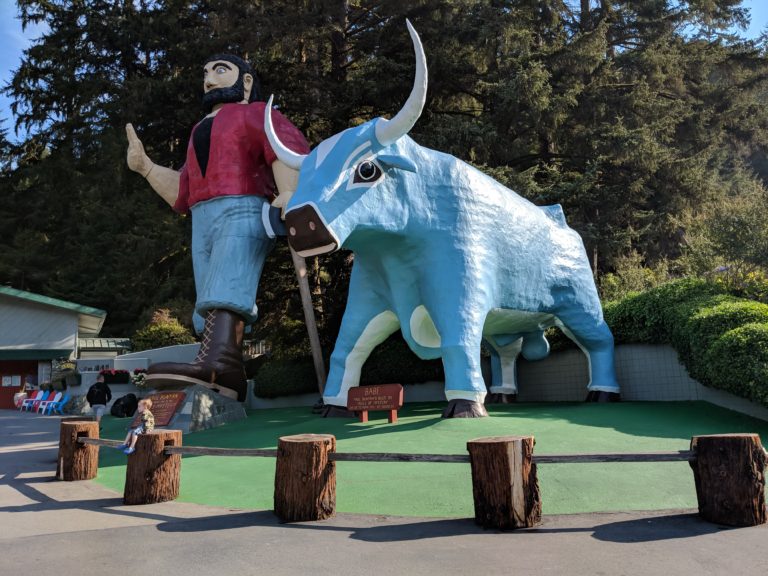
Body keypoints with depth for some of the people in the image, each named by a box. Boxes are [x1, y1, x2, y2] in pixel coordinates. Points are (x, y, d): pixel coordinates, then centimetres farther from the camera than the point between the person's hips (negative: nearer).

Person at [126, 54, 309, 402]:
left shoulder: (254, 113, 13)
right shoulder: (200, 131, 35)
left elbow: (289, 147, -9)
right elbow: (182, 192, 32)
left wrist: (288, 193, -26)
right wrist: (145, 166, 21)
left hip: (243, 212, -8)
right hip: (203, 221, 8)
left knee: (224, 289, -29)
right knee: (211, 300, -6)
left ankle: (213, 360, -47)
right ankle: (228, 380, -12)